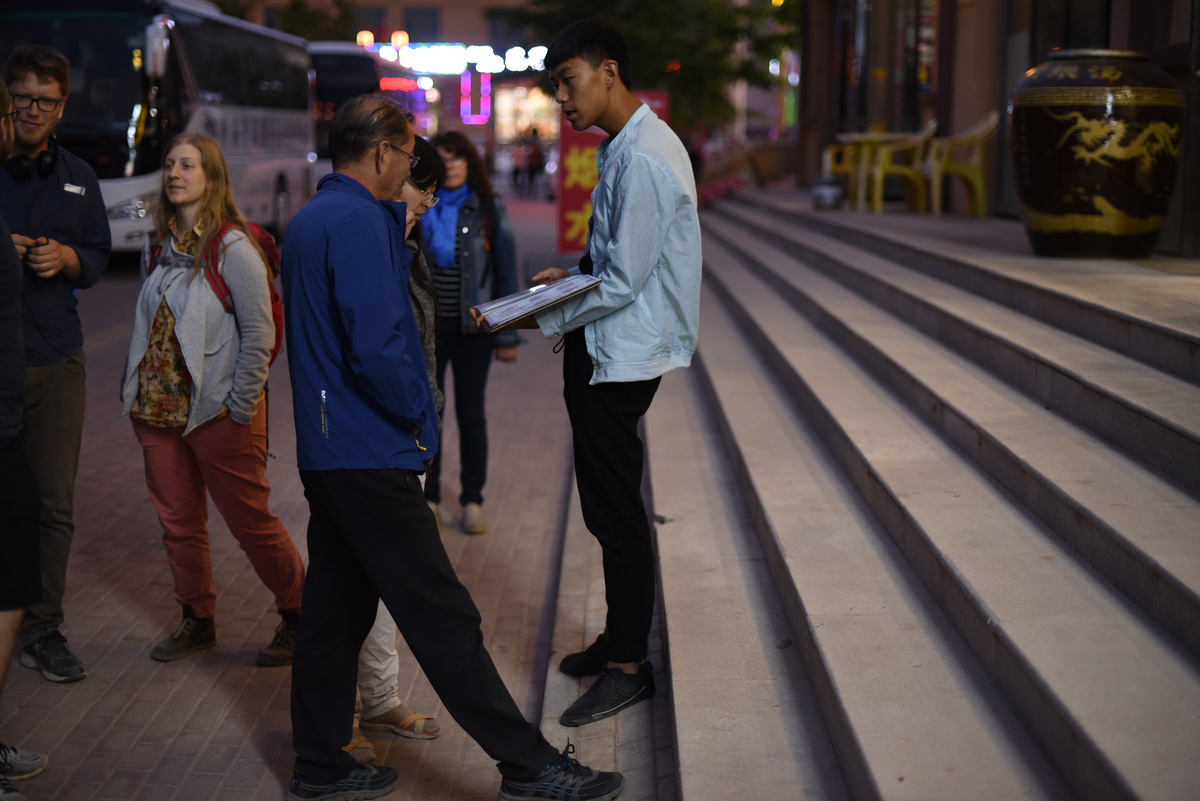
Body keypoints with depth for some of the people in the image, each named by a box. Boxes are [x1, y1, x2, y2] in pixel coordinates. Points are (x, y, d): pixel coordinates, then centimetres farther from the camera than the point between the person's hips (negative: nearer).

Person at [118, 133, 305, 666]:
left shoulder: (233, 249, -12)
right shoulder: (158, 247, 10)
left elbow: (259, 333, -14)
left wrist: (240, 408, -15)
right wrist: (135, 394, 11)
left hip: (218, 415, -7)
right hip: (159, 412, 7)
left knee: (250, 522, 1)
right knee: (178, 523, 13)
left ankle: (298, 613, 18)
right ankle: (197, 620, 27)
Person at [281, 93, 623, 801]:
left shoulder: (310, 219, 17)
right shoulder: (360, 222, -16)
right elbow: (377, 345, -24)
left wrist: (399, 230, 13)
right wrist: (416, 410, -9)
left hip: (325, 450, 10)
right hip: (371, 454, -10)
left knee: (336, 605, 15)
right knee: (442, 615, -7)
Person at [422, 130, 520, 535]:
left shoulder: (489, 211, -1)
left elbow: (506, 274, 1)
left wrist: (508, 336, -2)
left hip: (473, 329, -1)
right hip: (426, 327, 2)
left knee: (471, 414, 3)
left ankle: (473, 501, 15)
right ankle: (428, 498, 19)